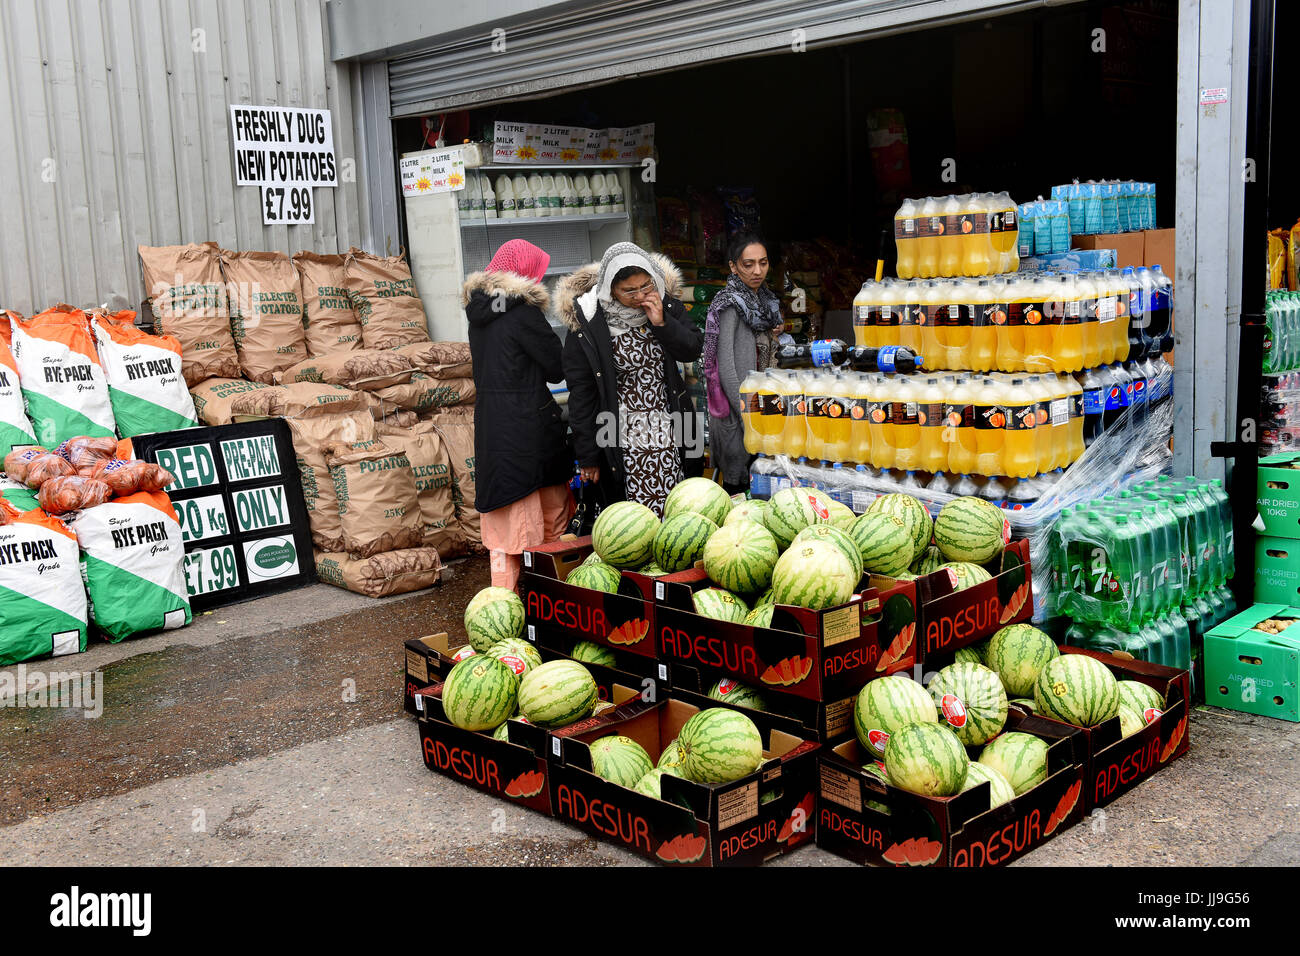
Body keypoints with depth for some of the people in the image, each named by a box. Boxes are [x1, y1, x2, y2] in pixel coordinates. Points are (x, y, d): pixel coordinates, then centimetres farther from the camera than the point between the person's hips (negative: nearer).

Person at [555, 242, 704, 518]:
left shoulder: (666, 305, -1)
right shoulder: (587, 322, -13)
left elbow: (692, 350, 3)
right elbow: (581, 392, -8)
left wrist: (661, 323, -15)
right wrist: (587, 455, -5)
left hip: (668, 430, 4)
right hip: (623, 434, -4)